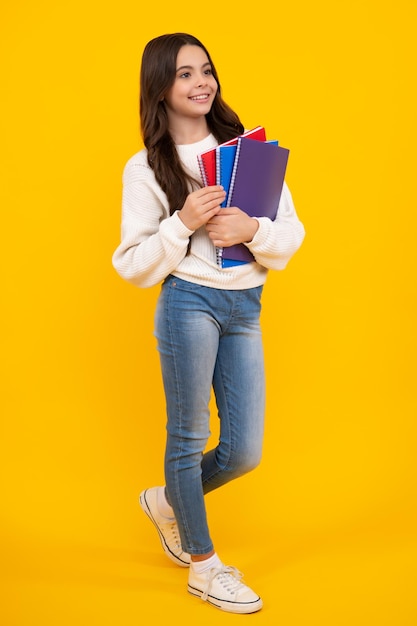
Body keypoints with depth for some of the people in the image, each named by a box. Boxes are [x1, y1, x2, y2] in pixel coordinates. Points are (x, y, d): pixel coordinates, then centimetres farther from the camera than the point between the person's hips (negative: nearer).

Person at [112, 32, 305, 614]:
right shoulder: (145, 168, -1)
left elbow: (291, 233, 6)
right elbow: (134, 266, -1)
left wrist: (253, 229, -15)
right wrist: (184, 223, -15)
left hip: (246, 309, 4)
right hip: (190, 303, -3)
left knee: (244, 452, 6)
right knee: (189, 436, 5)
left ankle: (168, 502, 36)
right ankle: (203, 566, 24)